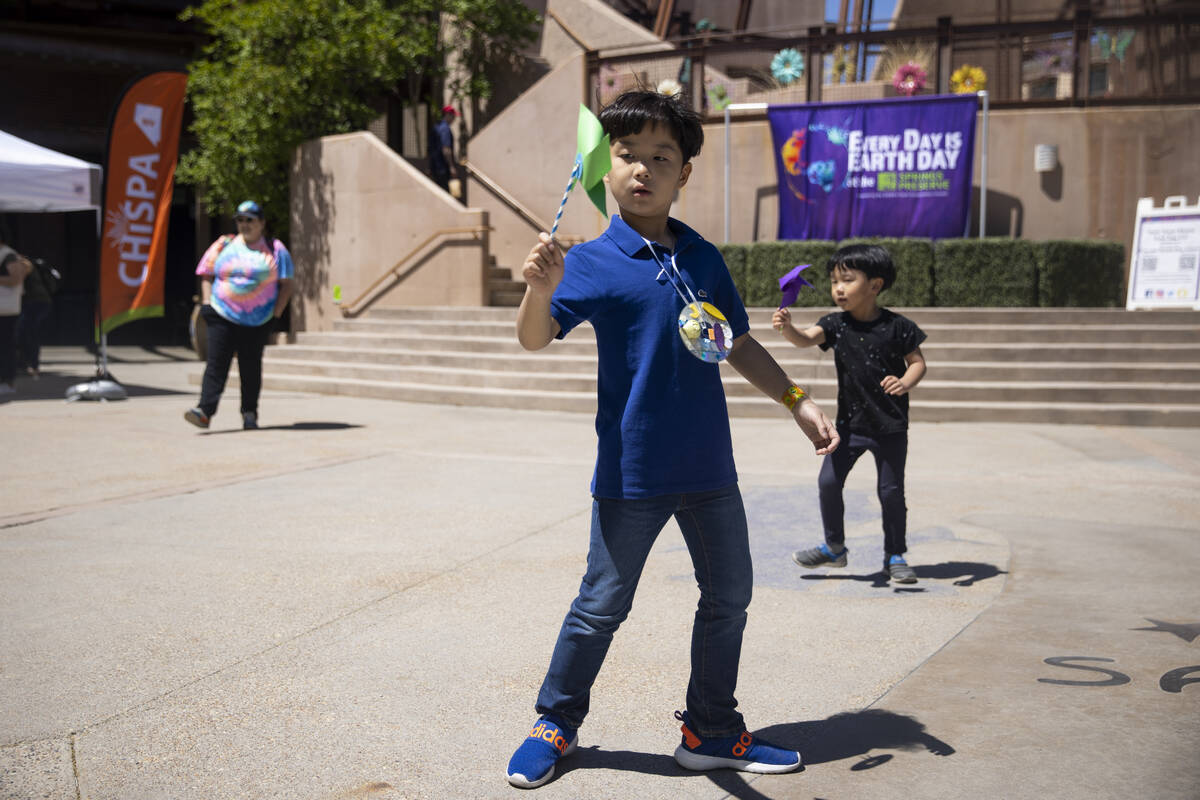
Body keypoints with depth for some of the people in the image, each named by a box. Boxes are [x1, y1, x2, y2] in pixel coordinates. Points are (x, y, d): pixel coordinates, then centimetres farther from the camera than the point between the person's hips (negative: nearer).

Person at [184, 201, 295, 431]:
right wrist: (206, 303, 3)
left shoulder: (275, 250, 5)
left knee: (251, 367, 6)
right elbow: (206, 276, 15)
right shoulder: (223, 246, 10)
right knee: (216, 363, -8)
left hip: (258, 321, -1)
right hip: (223, 317, 1)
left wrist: (276, 313, -3)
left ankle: (249, 413, 18)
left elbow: (287, 283, 5)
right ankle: (205, 411, -15)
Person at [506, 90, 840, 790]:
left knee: (729, 597, 13)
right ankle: (556, 724, 25)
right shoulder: (593, 263, -8)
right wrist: (539, 289, -41)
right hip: (630, 471, -5)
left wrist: (798, 401, 14)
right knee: (602, 607, 4)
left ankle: (711, 732, 29)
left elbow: (739, 344, 17)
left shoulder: (704, 258, 7)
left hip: (708, 469, 5)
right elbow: (536, 337, -21)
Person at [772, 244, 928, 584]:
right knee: (828, 482, -2)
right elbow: (807, 339, -19)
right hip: (850, 423, 3)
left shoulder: (897, 326, -9)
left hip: (891, 427, -2)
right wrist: (787, 327, -40)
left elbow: (918, 362, -3)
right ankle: (834, 548, 18)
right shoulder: (836, 324, -3)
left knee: (891, 491, 5)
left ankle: (895, 556, 23)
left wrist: (905, 382, -23)